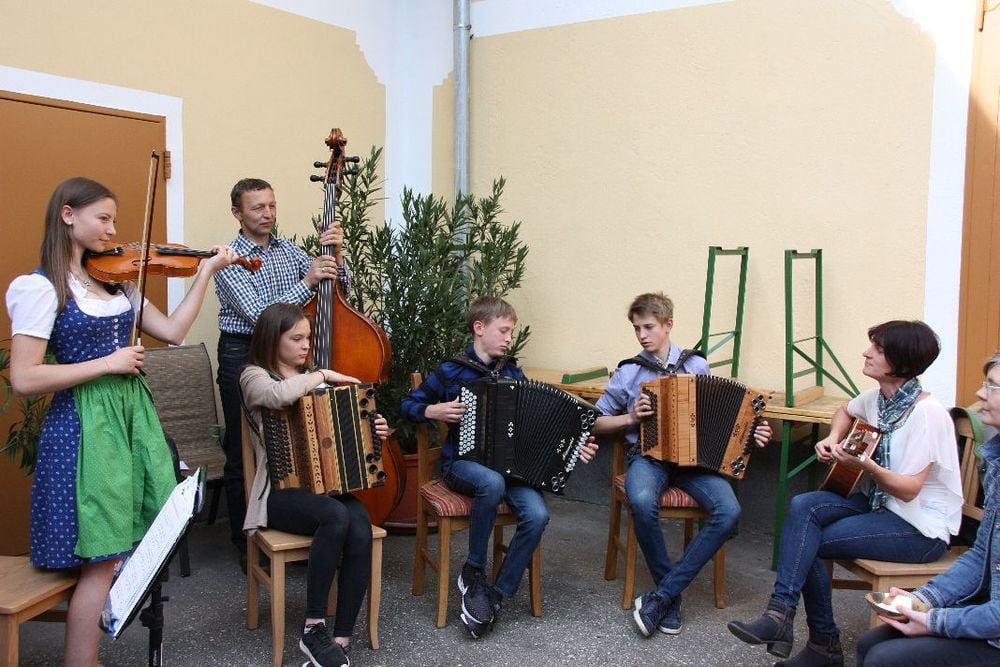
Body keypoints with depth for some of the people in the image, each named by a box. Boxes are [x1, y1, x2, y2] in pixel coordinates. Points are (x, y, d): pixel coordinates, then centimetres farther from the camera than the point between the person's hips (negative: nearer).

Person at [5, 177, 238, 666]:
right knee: (102, 561, -2)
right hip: (86, 426, -7)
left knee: (140, 551, 10)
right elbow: (24, 380, -17)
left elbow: (173, 331, 7)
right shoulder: (40, 288, -10)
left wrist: (206, 271, 4)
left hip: (134, 415, 7)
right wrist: (108, 363, -16)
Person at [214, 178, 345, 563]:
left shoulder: (289, 250, 8)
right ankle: (245, 542, 18)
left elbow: (337, 286, 9)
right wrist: (307, 282, -24)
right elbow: (259, 315, -20)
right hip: (242, 359, -4)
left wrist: (332, 255, -9)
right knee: (242, 452, 4)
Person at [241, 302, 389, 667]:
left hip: (328, 482, 5)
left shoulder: (311, 379, 19)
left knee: (361, 529, -27)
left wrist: (372, 431, 2)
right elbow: (279, 395, -26)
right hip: (281, 491, -5)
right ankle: (314, 629, -21)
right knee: (336, 517, -35)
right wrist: (323, 375, -12)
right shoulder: (254, 376, -1)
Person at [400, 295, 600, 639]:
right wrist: (434, 411, -13)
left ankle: (495, 596, -10)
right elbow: (408, 405, 7)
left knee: (537, 515, -25)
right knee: (492, 483, -39)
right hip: (463, 462, -3)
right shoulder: (451, 370, -1)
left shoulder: (513, 372, 9)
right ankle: (473, 572, -16)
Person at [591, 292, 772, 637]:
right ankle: (672, 597, -13)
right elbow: (596, 422, 11)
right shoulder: (628, 372, 4)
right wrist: (630, 418, -5)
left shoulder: (697, 365, 7)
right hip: (649, 455, -1)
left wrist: (750, 432, -2)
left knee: (728, 511, -27)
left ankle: (662, 595, -18)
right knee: (642, 502, -36)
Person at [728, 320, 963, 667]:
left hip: (922, 526, -7)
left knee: (807, 541, -19)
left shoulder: (926, 413, -21)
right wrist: (833, 439, 5)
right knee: (803, 506, -18)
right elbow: (845, 412, 26)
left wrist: (865, 465, -38)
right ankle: (781, 611, -17)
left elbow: (909, 489, -23)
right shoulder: (877, 397, 2)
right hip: (878, 502, 7)